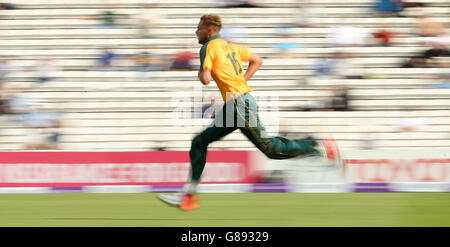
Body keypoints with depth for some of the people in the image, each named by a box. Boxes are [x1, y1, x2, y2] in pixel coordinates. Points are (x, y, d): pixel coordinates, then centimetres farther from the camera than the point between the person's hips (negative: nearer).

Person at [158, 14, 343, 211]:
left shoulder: (209, 48, -7)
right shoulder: (230, 47, 18)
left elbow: (205, 79, -17)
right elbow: (257, 60, 27)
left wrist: (201, 74, 6)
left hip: (240, 104, -10)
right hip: (232, 106, 10)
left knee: (270, 148, -7)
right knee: (199, 142, 8)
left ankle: (321, 147, 0)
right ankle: (189, 196, 6)